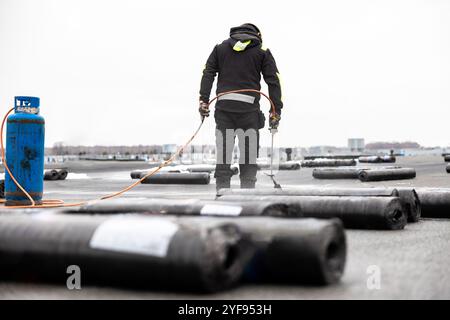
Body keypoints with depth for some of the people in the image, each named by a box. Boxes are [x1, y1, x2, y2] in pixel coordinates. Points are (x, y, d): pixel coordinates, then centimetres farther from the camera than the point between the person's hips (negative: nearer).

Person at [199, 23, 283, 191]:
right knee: (249, 152, 4)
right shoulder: (262, 51, 9)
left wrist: (204, 100, 3)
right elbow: (273, 81, 3)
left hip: (223, 105, 2)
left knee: (223, 151, 6)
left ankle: (221, 190, 5)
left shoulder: (220, 47, 15)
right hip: (249, 106, -2)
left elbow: (208, 73, 6)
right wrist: (276, 111, 3)